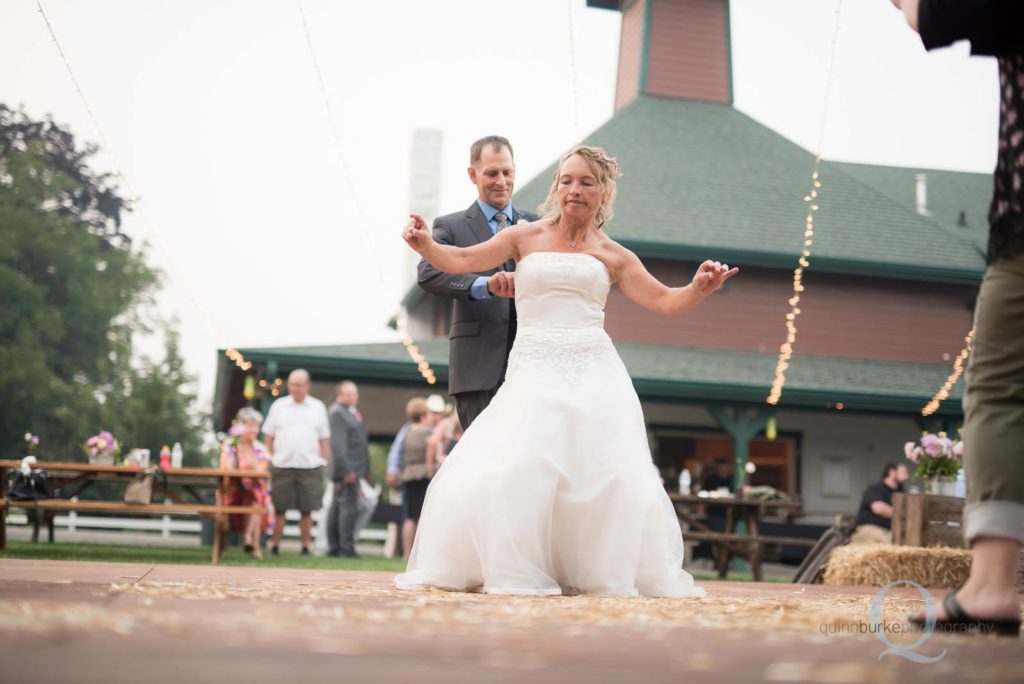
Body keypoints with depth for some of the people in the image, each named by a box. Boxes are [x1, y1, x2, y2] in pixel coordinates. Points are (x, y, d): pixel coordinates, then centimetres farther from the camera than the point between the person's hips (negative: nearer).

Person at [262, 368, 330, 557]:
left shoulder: (318, 407, 8)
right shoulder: (279, 406, 7)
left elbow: (323, 439, 9)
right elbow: (269, 437, 9)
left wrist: (323, 464, 3)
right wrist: (269, 461, 1)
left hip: (310, 467, 0)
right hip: (282, 466, 0)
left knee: (307, 510, 3)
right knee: (279, 508, 1)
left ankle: (306, 548, 10)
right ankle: (274, 547, 9)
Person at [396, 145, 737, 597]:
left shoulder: (612, 255, 12)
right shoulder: (526, 237, 11)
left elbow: (665, 302, 10)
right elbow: (462, 261, 7)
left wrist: (699, 289, -10)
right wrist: (425, 244, -11)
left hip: (594, 376, 1)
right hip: (533, 375, 0)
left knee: (609, 477, -5)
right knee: (511, 473, -11)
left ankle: (615, 576, 9)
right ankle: (516, 574, 2)